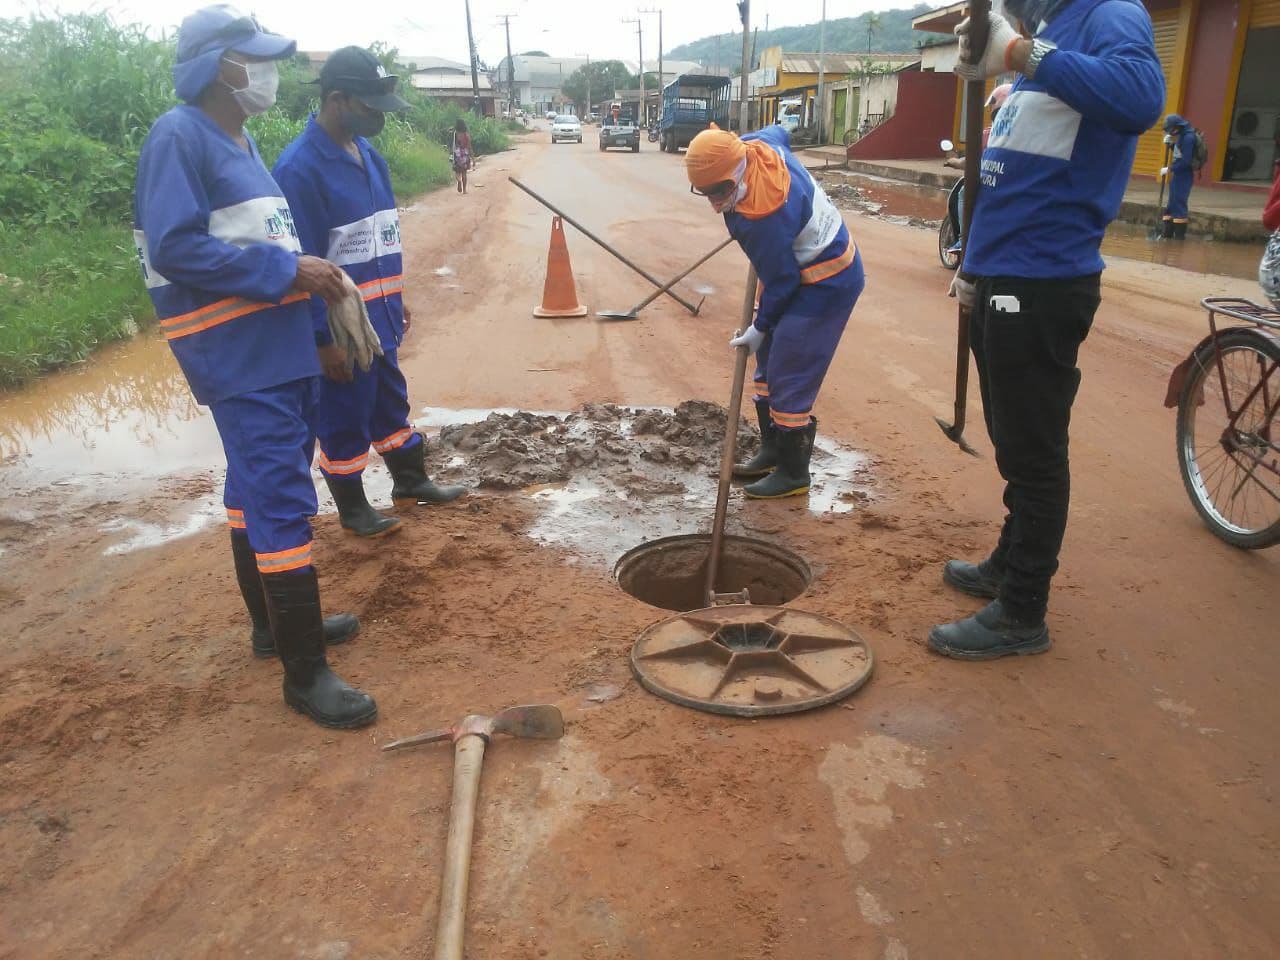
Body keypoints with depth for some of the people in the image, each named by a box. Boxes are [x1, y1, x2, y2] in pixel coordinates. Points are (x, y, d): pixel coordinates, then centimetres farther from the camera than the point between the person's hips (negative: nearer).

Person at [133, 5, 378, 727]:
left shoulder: (239, 138, 17)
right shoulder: (179, 136, -12)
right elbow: (175, 248, -21)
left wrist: (309, 276, 7)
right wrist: (286, 268, -20)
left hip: (279, 349, 10)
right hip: (237, 359, -10)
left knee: (261, 488, 18)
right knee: (282, 503, -9)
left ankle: (275, 622, 34)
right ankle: (305, 672, 0)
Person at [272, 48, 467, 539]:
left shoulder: (367, 152, 6)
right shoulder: (299, 167, -20)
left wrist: (395, 298, 18)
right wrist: (324, 339, -19)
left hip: (378, 314, 8)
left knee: (391, 401, 21)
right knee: (344, 417, 7)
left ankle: (410, 481, 37)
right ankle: (353, 509, 23)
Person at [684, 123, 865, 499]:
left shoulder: (762, 217, -34)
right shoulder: (758, 145, -9)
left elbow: (781, 280, -23)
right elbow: (779, 131, 17)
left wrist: (761, 327, -7)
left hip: (825, 285, -11)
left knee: (790, 379, -6)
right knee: (768, 365, 16)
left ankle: (792, 473, 7)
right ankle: (772, 451, 29)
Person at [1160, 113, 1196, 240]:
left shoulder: (1188, 137, -19)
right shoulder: (1181, 135, 8)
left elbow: (1185, 161, -23)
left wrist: (1169, 169, -18)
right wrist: (1170, 143, 5)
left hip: (1184, 174, -10)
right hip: (1177, 173, 10)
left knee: (1179, 202, -6)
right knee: (1172, 202, 12)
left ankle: (1180, 234, -1)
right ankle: (1167, 232, 17)